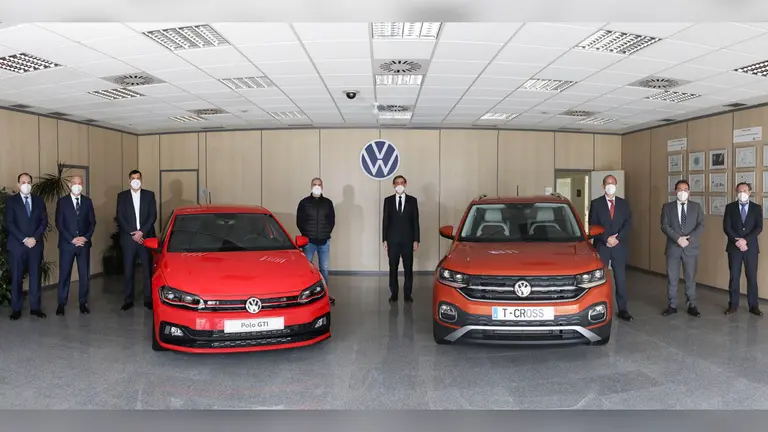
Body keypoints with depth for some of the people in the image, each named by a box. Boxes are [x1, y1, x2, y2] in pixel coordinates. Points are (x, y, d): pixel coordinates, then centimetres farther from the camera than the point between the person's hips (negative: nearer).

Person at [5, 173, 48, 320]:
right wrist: (24, 239, -13)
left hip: (36, 244, 2)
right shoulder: (11, 201, 2)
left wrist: (34, 238, -9)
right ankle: (16, 309, 10)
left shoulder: (39, 200, 10)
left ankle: (35, 307, 9)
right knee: (16, 278, 2)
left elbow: (44, 222, 5)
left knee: (36, 277, 4)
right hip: (17, 245, -2)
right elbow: (9, 223, -5)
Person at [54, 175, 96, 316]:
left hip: (84, 243, 2)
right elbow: (59, 224, -3)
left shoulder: (87, 201, 8)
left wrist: (86, 237, -8)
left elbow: (92, 222, 7)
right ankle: (61, 304, 11)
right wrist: (72, 239, -12)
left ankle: (83, 303, 13)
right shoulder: (62, 201, 1)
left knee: (84, 274, 3)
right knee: (64, 274, 2)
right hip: (67, 243, -2)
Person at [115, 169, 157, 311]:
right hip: (128, 238, 0)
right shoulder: (122, 196, 8)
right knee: (128, 271, 4)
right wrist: (133, 233, -10)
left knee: (148, 270, 2)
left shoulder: (149, 195, 7)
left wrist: (141, 232, -11)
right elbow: (120, 218, 0)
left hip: (146, 238, 0)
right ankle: (129, 300, 12)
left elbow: (153, 216, -1)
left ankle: (148, 299, 8)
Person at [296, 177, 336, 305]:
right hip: (308, 241, -2)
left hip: (324, 241, 2)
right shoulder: (304, 202, 1)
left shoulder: (328, 202, 6)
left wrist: (326, 233, 2)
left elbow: (332, 220, 9)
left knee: (324, 268, 8)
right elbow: (299, 221, 2)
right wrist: (307, 234, -1)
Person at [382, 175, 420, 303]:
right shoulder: (388, 200, 5)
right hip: (393, 240, 0)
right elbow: (385, 220, 4)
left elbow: (415, 221, 3)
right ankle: (394, 294, 14)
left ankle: (407, 294, 13)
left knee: (408, 268, 4)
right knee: (393, 268, 5)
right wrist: (384, 240, -1)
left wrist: (416, 240, -3)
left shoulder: (412, 200, 4)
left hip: (407, 240, 0)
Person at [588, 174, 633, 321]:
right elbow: (593, 225, -4)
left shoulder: (624, 203, 9)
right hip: (601, 247, -2)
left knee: (621, 279, 4)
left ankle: (622, 309, 10)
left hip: (619, 247, 2)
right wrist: (606, 239, -14)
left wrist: (617, 238, -13)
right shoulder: (596, 203, 2)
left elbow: (628, 224, 0)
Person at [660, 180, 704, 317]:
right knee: (672, 278, 4)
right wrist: (678, 238, -17)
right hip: (673, 247, 0)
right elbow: (664, 226, -4)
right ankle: (672, 305, 13)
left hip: (691, 247, 0)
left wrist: (689, 238, -16)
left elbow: (701, 225, -2)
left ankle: (692, 306, 15)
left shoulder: (696, 207, 7)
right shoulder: (667, 207, 4)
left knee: (690, 278, 6)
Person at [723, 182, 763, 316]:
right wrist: (737, 241, -14)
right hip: (734, 247, 0)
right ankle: (733, 305, 10)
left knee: (752, 277, 3)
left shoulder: (757, 208, 5)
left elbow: (759, 228, -3)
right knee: (734, 277, 3)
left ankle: (753, 306, 12)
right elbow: (726, 227, -3)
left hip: (751, 247, 0)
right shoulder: (730, 207, 4)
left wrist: (745, 240, -15)